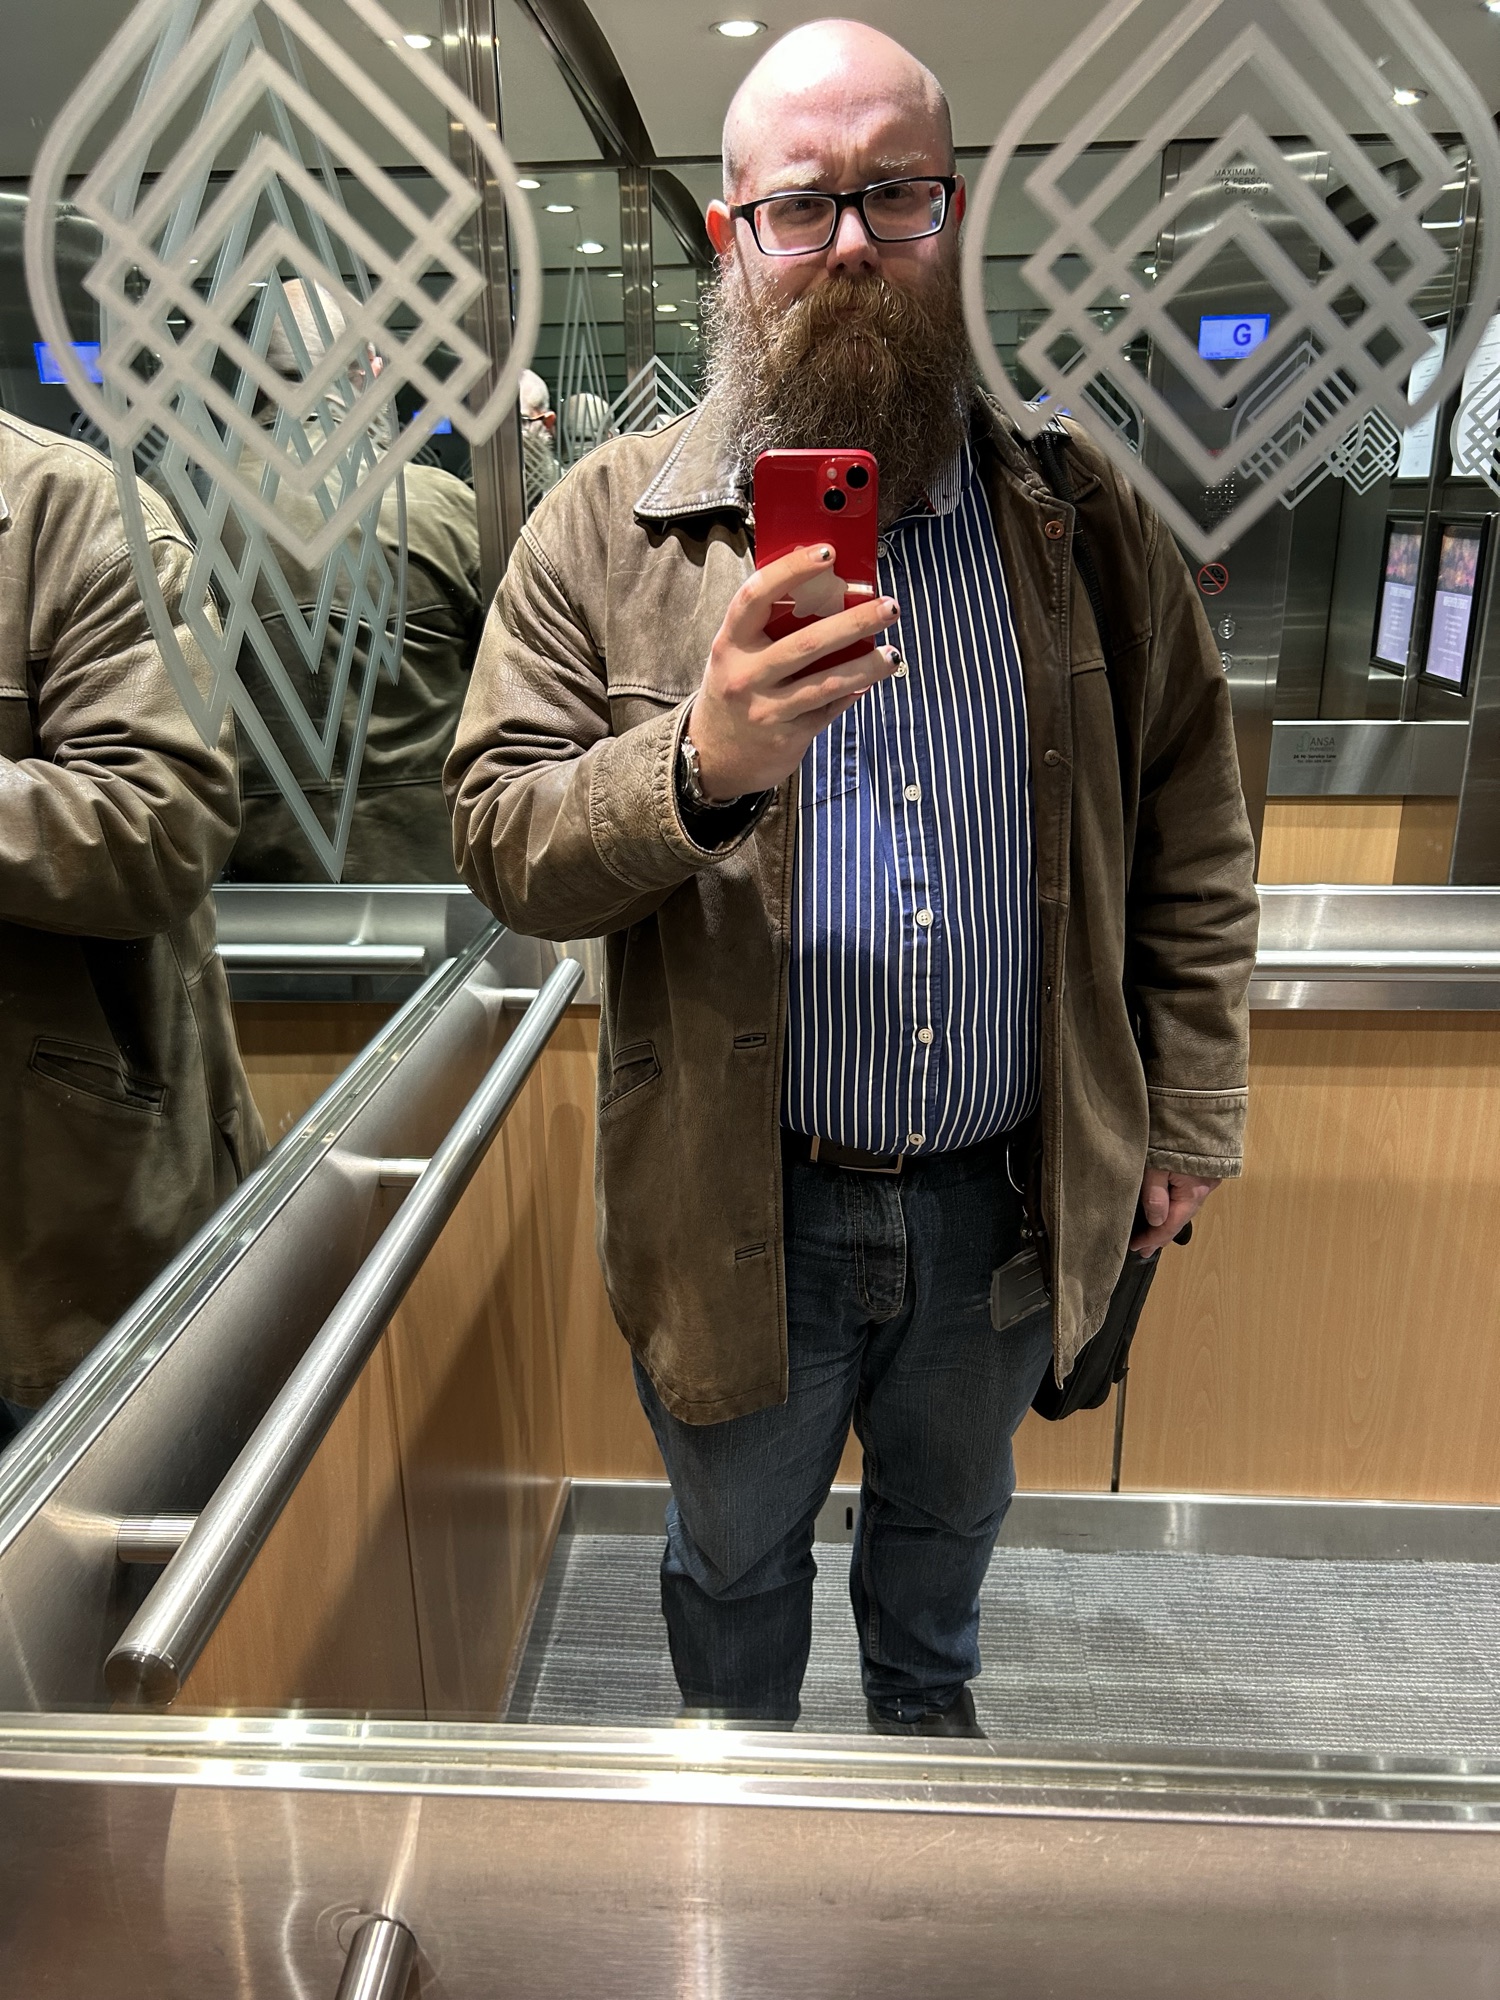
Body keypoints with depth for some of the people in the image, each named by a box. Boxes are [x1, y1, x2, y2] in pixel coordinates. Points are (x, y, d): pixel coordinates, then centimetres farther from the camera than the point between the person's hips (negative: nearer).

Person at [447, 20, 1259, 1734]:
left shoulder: (1081, 516, -1)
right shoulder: (607, 529, -7)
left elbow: (1190, 838, 3)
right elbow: (500, 841, -12)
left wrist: (1189, 1116, 1)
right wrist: (696, 768, -32)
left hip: (1006, 1202, 2)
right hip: (737, 1208, -1)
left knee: (947, 1516, 29)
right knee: (733, 1555, 23)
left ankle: (928, 1721, 62)